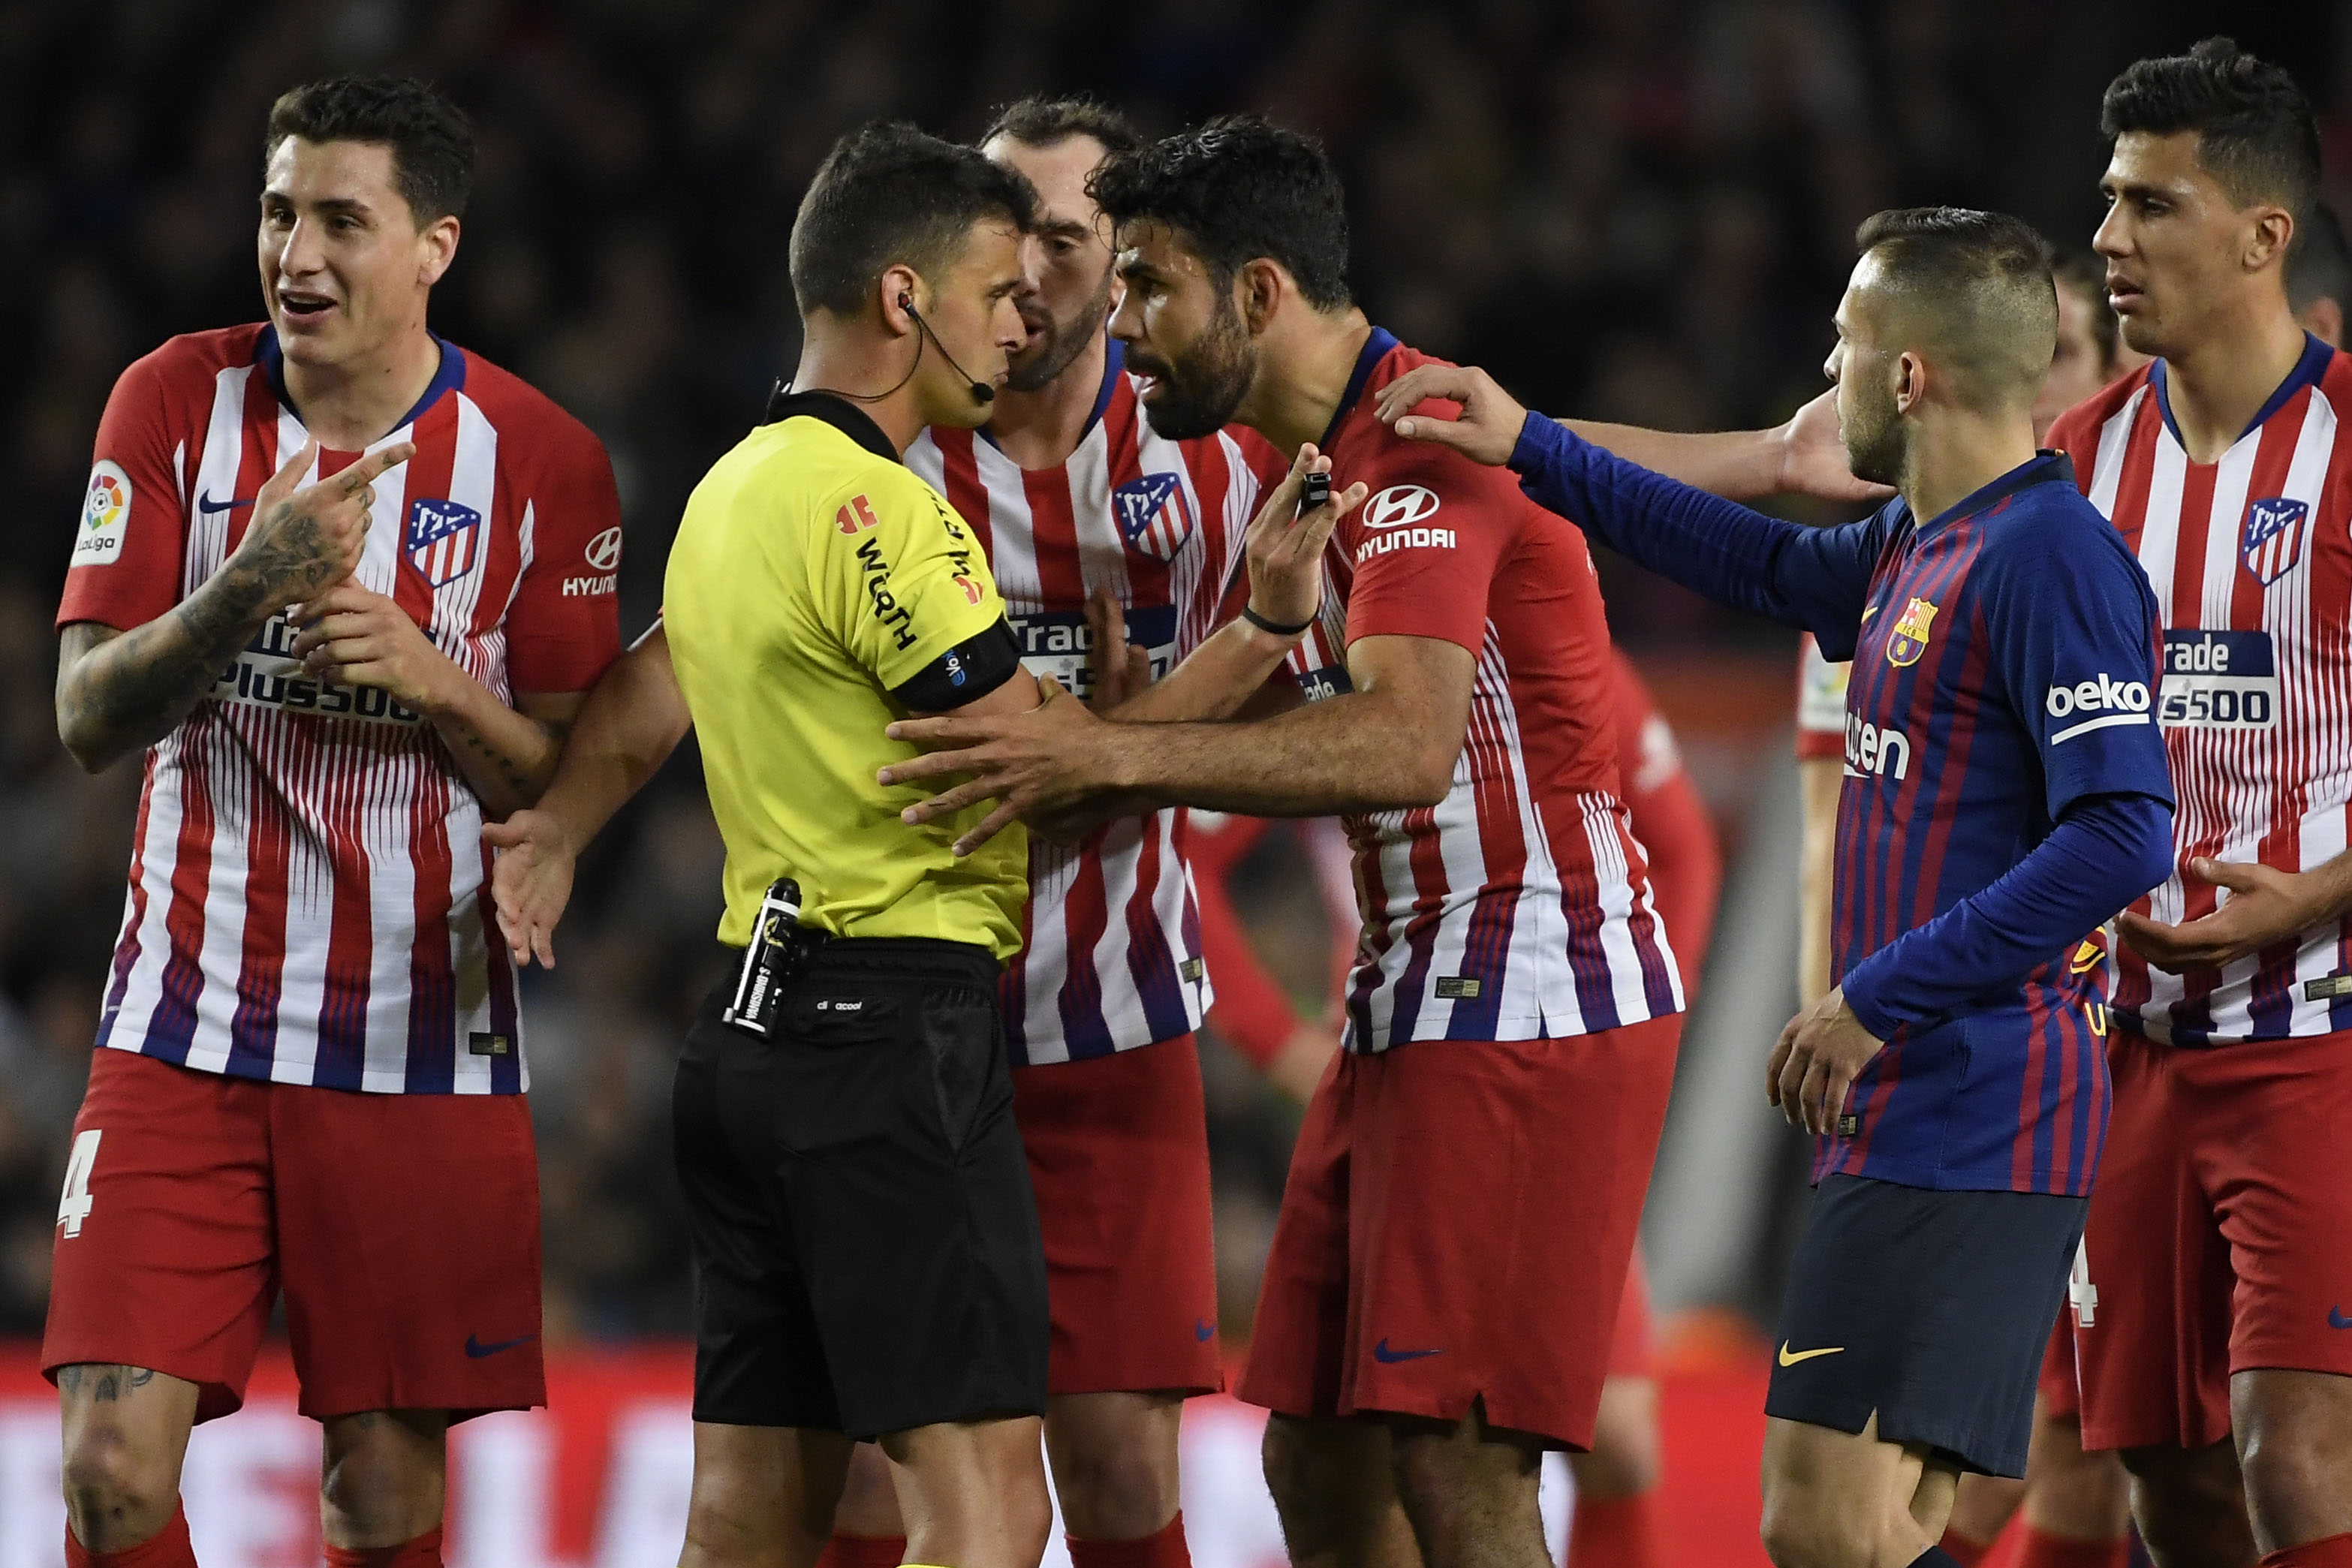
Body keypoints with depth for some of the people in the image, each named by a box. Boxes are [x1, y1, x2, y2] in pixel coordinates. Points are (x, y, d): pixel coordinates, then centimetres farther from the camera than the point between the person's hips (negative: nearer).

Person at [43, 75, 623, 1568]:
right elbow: (89, 716, -4)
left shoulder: (543, 462, -3)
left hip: (422, 1037, -1)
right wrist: (251, 586, -21)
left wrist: (430, 680, -17)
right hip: (186, 1026, 1)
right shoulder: (176, 403, 1)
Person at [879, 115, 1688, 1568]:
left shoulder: (1423, 439, -16)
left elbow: (1403, 744, -29)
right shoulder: (1330, 459, 18)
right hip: (1416, 1000, 10)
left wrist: (1118, 755, -31)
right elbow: (1323, 735, 17)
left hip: (1536, 1002, -10)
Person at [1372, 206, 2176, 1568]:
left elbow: (2123, 834, -21)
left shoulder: (2049, 558, -13)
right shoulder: (1915, 548, 15)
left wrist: (1876, 1003, -18)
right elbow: (1768, 565, 36)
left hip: (1973, 1135, -10)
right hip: (1906, 1122, 10)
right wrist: (1529, 448, 38)